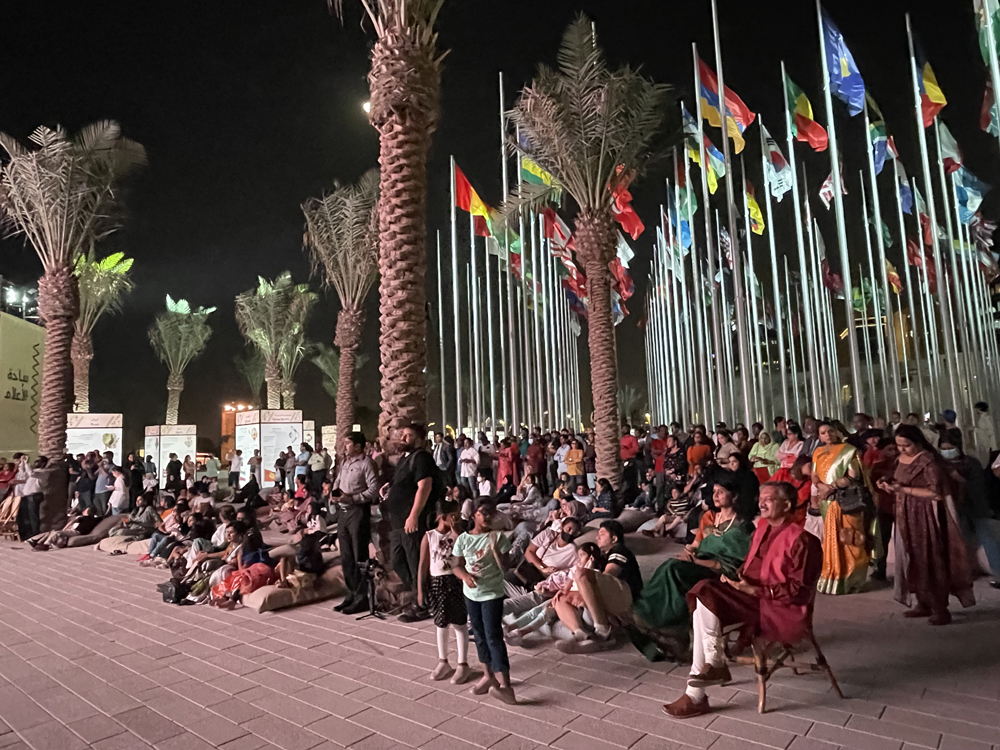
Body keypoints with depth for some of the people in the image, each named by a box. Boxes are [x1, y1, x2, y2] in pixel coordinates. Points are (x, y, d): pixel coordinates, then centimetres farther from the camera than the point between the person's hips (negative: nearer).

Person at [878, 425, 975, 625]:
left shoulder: (928, 460, -15)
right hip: (907, 517, 8)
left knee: (930, 561, -2)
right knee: (913, 561, 11)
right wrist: (890, 485, -1)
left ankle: (940, 608, 7)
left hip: (925, 518, -8)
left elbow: (937, 493, -21)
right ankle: (923, 603, 21)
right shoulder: (901, 459, 9)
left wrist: (904, 490, -23)